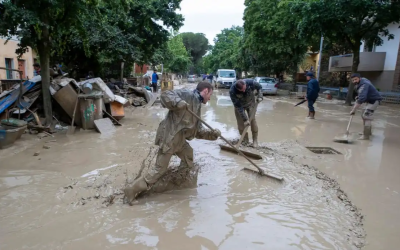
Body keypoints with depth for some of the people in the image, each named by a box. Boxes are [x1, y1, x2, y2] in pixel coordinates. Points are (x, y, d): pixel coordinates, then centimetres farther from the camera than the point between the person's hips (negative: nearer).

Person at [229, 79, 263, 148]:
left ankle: (255, 141, 3)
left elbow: (259, 87, -7)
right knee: (241, 123, -2)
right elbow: (238, 106, -31)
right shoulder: (232, 91, -36)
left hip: (250, 103, 1)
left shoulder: (250, 83, -33)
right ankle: (245, 140, 16)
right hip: (239, 105, 0)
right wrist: (245, 119, -30)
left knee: (252, 120, -9)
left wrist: (259, 96, -22)